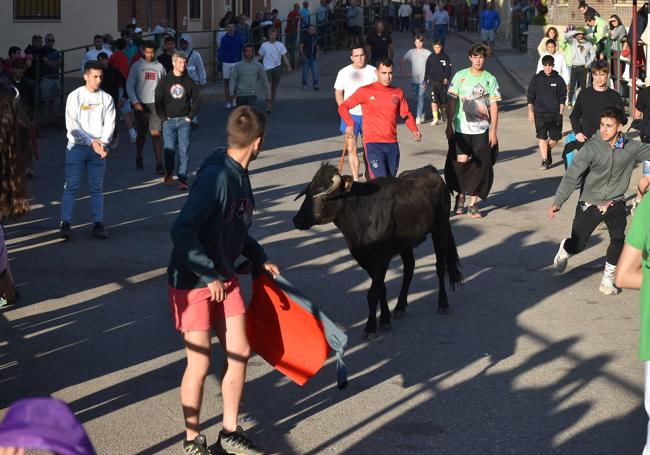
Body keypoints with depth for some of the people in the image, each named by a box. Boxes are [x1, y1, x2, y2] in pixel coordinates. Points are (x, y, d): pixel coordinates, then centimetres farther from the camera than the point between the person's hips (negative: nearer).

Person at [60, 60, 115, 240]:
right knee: (71, 186, -4)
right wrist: (91, 142, -15)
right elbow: (72, 125, -7)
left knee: (97, 188, 3)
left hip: (98, 149, 2)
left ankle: (98, 224, 6)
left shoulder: (106, 98, 6)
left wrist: (102, 143, -15)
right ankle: (65, 224, -3)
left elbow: (109, 124, 1)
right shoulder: (75, 96, -2)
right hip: (76, 147, -2)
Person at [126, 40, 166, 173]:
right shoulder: (137, 66, 1)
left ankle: (159, 165, -14)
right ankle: (139, 159, 32)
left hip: (155, 104, 0)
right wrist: (135, 101, -13)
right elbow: (130, 85, -1)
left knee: (156, 133, -9)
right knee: (141, 134, 11)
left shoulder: (159, 66, 7)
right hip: (141, 104, 0)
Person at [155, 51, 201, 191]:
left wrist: (191, 116, 2)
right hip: (169, 120, -1)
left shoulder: (189, 81, 7)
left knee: (184, 151, -5)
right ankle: (168, 173, 22)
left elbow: (197, 100, 10)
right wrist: (163, 118, -2)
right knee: (169, 149, -2)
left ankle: (182, 179, -3)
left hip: (184, 120, 1)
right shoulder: (165, 80, 4)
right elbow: (158, 100, 4)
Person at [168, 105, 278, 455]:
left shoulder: (239, 176, 2)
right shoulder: (215, 177, -26)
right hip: (192, 282, -8)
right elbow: (182, 231, -31)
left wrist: (260, 258, 11)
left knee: (239, 353, 8)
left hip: (224, 278, 8)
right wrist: (209, 275, -25)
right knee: (199, 363, 0)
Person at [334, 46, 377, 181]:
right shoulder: (344, 72, 1)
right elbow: (338, 93, 6)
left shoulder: (373, 71, 1)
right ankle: (355, 180, -2)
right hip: (350, 114, 0)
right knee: (351, 149, -5)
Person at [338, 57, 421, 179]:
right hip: (373, 143, -5)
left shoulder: (398, 93, 10)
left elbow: (406, 114, 15)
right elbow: (343, 107, 3)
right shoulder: (366, 91, -2)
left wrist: (414, 130, -1)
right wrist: (350, 125, -7)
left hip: (392, 143, 5)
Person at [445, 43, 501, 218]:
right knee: (461, 161, -11)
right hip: (461, 129, -1)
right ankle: (460, 196, 13)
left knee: (479, 167, 2)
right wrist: (449, 125, -2)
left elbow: (494, 106, 4)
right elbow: (451, 102, 4)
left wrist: (493, 130, -2)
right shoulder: (460, 76, 2)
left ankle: (473, 203, 12)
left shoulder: (490, 79, 3)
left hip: (482, 130, 1)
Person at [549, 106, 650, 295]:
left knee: (619, 238, -21)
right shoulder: (591, 148, -18)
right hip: (590, 203, -1)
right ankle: (564, 251, 46)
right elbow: (571, 176, -19)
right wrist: (558, 202, -25)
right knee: (577, 245, 9)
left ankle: (608, 278, -3)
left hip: (615, 203, 1)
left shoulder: (631, 148, -9)